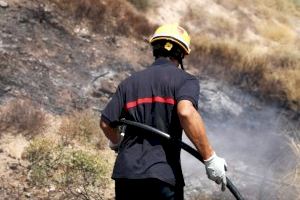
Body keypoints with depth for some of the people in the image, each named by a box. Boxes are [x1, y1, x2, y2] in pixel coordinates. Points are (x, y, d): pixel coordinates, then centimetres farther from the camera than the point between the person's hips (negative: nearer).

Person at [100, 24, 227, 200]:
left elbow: (106, 123, 11)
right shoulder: (185, 80, -2)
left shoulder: (129, 82, 13)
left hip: (125, 173, 5)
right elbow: (186, 112, -22)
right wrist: (210, 158, -19)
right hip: (163, 175, -5)